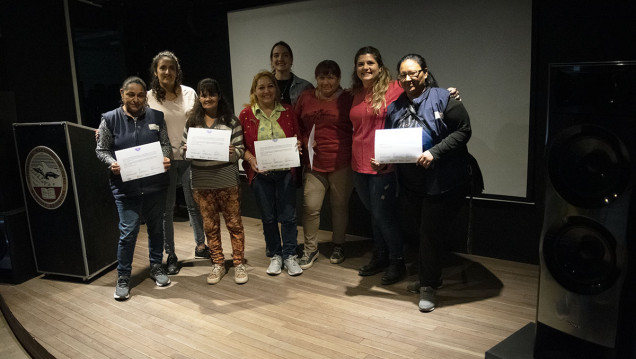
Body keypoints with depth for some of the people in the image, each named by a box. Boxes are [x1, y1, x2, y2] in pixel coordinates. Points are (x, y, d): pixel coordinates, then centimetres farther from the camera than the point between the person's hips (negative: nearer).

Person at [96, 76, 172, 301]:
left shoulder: (156, 117, 5)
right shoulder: (110, 119, 0)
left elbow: (165, 144, 10)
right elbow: (102, 150, 3)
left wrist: (165, 158, -10)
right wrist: (112, 163, -16)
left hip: (155, 184, 3)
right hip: (125, 186, -2)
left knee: (156, 228, 13)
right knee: (128, 232, -4)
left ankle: (156, 267, 32)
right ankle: (123, 277, 13)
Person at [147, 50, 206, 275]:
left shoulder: (189, 94, 4)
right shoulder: (149, 97, 0)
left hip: (189, 156, 1)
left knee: (194, 203, 10)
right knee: (166, 208, 7)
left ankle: (201, 246, 29)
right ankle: (170, 255, 20)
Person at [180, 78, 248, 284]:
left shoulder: (231, 120, 0)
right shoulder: (192, 121, 8)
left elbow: (240, 149, -1)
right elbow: (183, 148, 11)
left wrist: (232, 152, -22)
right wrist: (187, 150, -11)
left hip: (227, 181, -2)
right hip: (201, 183, 3)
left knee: (234, 223, 5)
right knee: (210, 225, 11)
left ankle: (239, 263, 18)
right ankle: (218, 264, 25)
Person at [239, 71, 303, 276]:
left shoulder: (287, 112, 4)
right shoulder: (246, 115, 0)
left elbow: (297, 137, 12)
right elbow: (241, 145, 3)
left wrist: (297, 145, -10)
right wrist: (250, 158, -14)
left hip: (285, 172, 1)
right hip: (260, 174, 0)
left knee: (288, 215, 3)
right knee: (268, 217, 10)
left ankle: (290, 255, 19)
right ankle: (275, 255, 27)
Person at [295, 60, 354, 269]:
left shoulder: (347, 99, 0)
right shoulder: (306, 98, 8)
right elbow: (296, 126, 14)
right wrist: (302, 143, -2)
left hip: (341, 163, -1)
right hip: (314, 163, 2)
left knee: (340, 205, 10)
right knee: (310, 207, -1)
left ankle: (338, 245, 29)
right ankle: (310, 249, 16)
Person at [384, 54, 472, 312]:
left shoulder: (442, 99, -7)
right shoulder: (395, 107, 11)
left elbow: (463, 130, -11)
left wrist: (435, 152, -21)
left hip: (443, 182, -5)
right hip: (412, 183, 6)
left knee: (431, 233, -4)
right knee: (424, 231, 18)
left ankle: (428, 287, 13)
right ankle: (430, 277, 39)